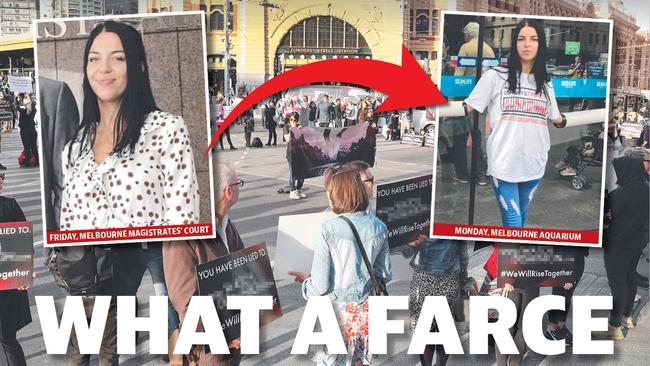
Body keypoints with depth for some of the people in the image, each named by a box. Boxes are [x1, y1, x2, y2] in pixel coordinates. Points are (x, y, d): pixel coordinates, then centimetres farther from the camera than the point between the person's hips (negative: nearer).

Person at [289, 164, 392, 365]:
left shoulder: (327, 230, -22)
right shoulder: (379, 227, -7)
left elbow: (320, 286, -18)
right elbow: (385, 275, 4)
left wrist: (306, 280, 3)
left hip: (338, 311, -4)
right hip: (366, 309, 4)